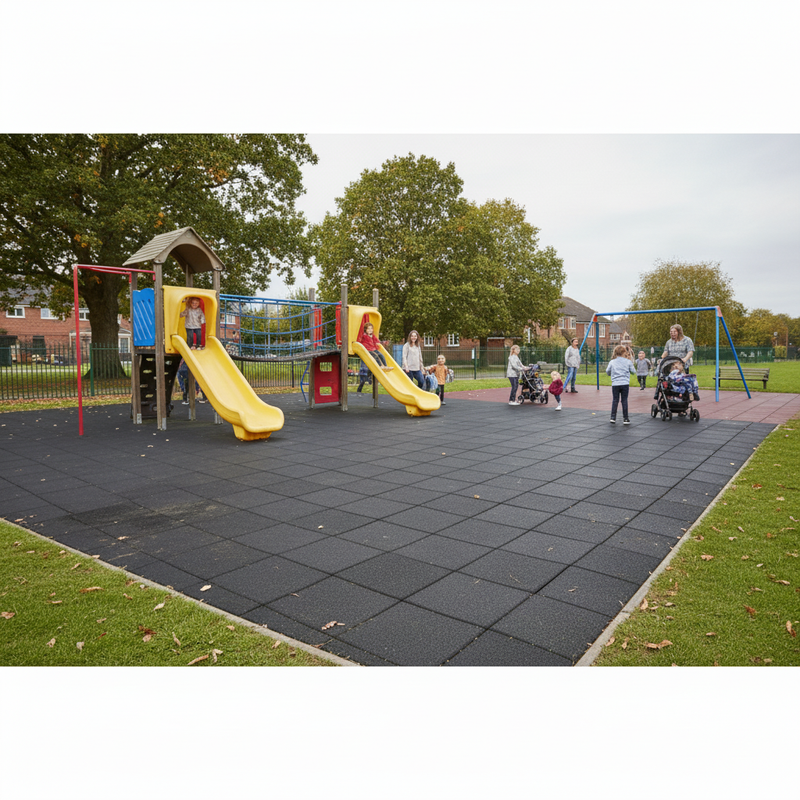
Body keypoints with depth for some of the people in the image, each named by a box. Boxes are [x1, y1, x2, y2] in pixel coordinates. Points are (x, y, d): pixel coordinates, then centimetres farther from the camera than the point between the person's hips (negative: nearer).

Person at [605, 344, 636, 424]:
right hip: (625, 383, -1)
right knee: (624, 400, 4)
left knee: (615, 400, 9)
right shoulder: (628, 362, -1)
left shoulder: (612, 362, 2)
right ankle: (625, 418, 7)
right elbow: (633, 372, 7)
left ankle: (613, 417, 6)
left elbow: (607, 372, 11)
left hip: (615, 384, 1)